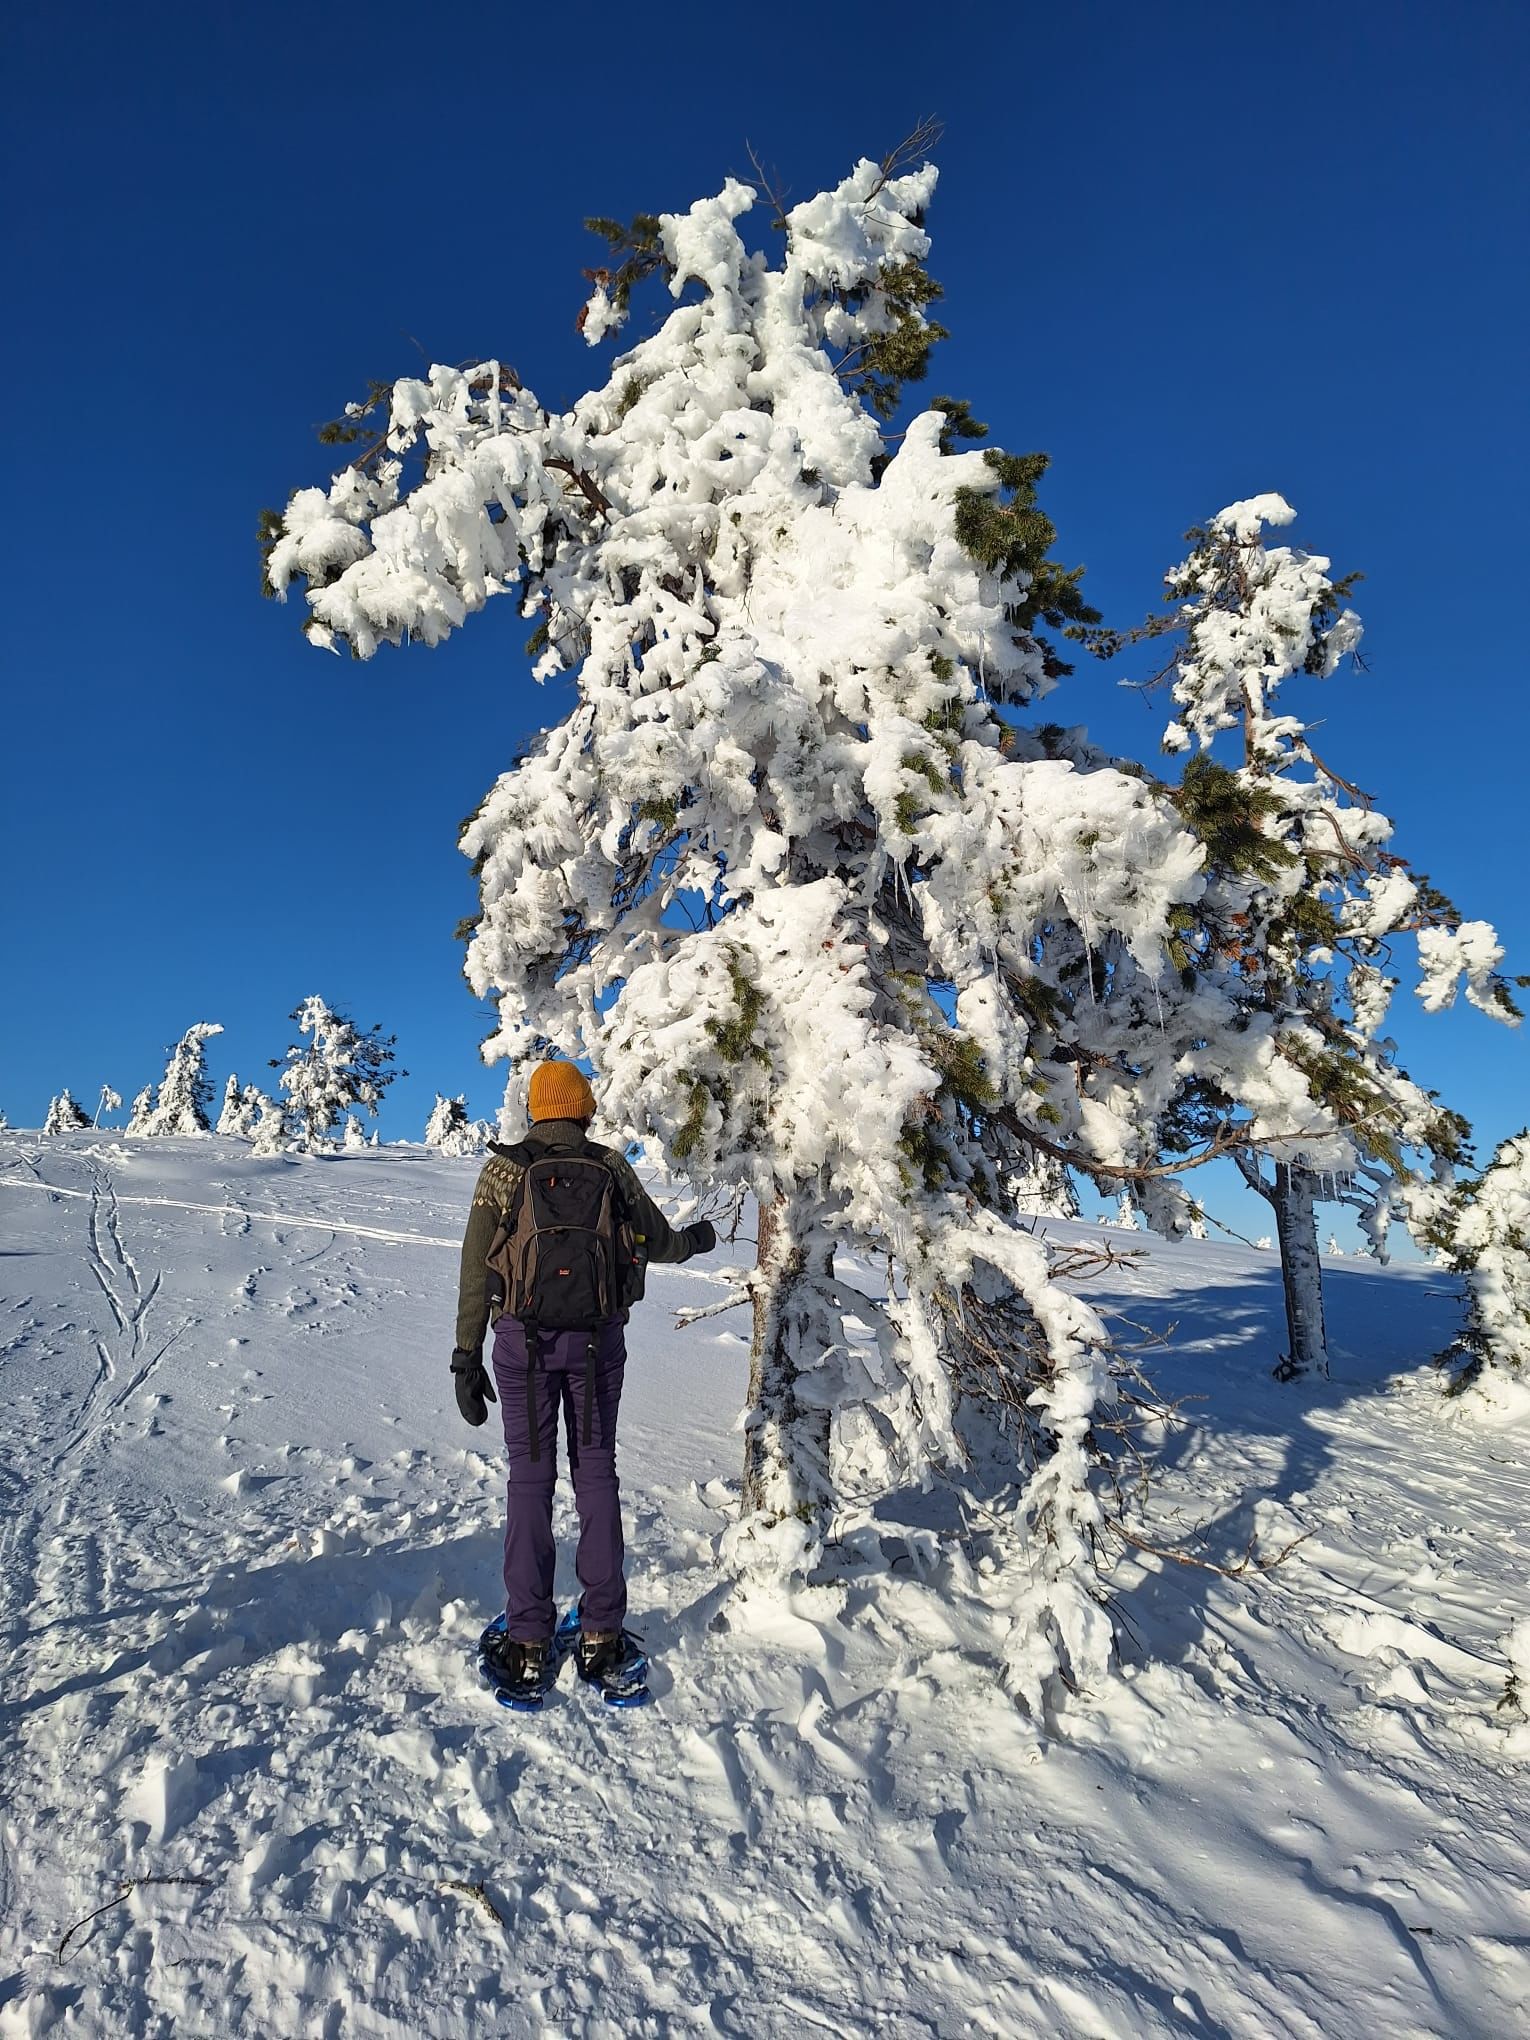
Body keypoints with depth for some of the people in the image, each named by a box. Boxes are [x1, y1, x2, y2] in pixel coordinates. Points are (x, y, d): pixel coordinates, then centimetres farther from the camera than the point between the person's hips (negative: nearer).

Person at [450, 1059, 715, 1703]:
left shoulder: (503, 1169, 0)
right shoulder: (611, 1167, 2)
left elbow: (476, 1270, -2)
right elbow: (657, 1241, 12)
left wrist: (466, 1355, 3)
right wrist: (697, 1238, 34)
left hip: (523, 1338, 0)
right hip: (598, 1339, 1)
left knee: (530, 1477, 6)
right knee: (596, 1472, 9)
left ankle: (528, 1643, 9)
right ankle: (601, 1636, 13)